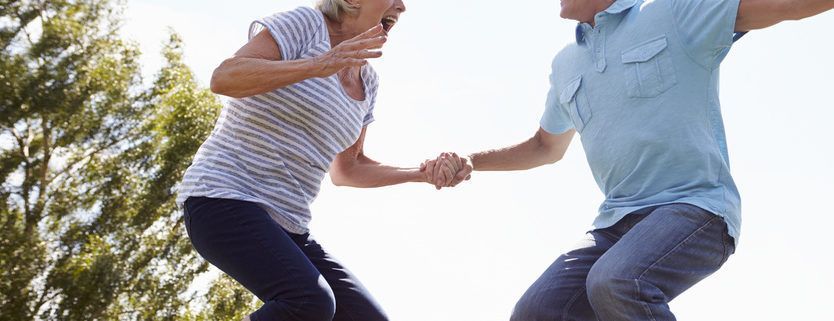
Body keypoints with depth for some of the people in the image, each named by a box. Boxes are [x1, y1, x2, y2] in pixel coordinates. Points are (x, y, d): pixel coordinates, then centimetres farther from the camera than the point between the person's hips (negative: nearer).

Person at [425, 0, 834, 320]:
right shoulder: (566, 65, 17)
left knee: (616, 284, -34)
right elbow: (546, 147, 29)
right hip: (618, 222, 6)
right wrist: (468, 162, 15)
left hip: (696, 208, -6)